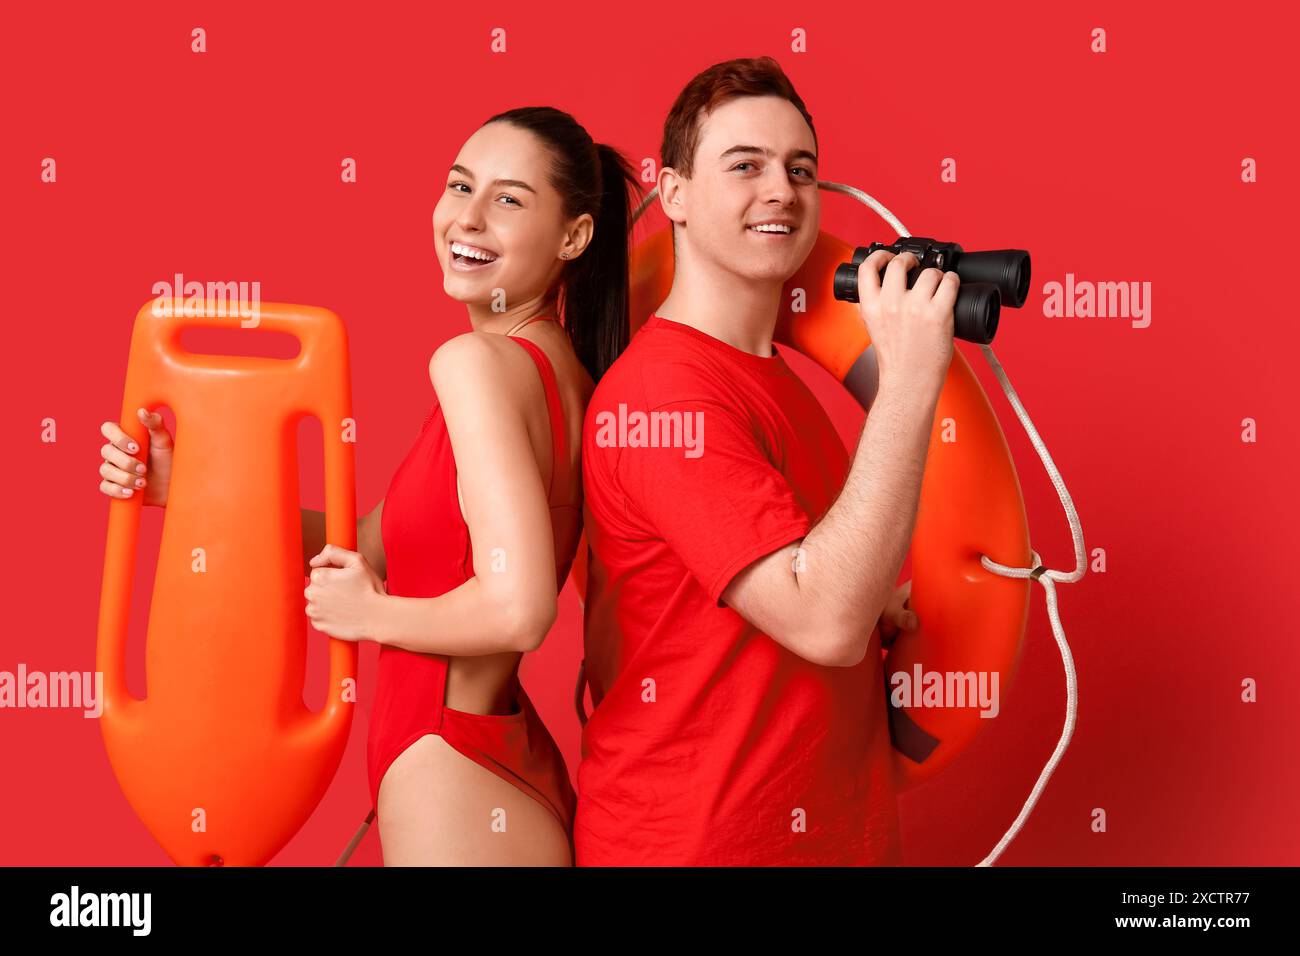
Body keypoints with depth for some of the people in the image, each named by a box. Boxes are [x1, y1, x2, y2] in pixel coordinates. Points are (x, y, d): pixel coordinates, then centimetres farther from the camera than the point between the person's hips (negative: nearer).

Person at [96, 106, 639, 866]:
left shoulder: (475, 361, -19)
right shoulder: (560, 370, 6)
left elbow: (516, 609, -31)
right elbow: (372, 548, 9)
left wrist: (372, 615, -13)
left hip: (452, 780, -9)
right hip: (517, 764, 9)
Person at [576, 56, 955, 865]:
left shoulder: (778, 381, 10)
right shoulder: (666, 391, -20)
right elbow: (827, 622, -28)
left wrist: (869, 596, 0)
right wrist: (908, 381, -28)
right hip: (700, 839, -9)